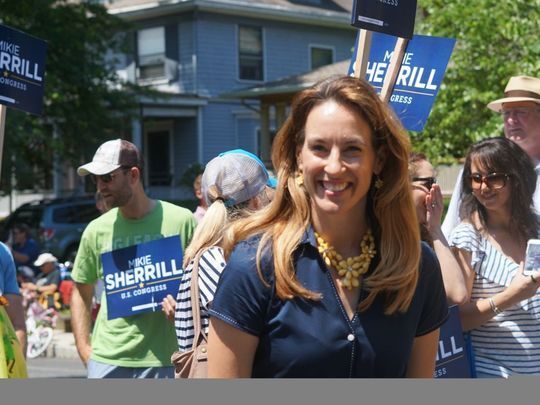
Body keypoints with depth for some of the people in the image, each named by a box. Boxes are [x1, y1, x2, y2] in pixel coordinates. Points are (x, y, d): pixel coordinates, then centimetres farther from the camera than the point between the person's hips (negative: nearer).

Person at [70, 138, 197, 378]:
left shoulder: (181, 221, -3)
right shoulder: (97, 230, 5)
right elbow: (81, 292, 14)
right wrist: (84, 349, 4)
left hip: (165, 360, -2)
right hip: (107, 360, 2)